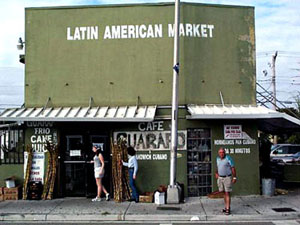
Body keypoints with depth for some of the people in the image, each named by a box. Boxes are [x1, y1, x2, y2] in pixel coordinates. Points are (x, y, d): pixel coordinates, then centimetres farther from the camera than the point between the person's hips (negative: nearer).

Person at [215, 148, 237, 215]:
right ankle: (227, 207, 20)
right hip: (220, 178, 6)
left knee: (227, 193, -8)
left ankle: (227, 209, -9)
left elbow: (233, 168, -12)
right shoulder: (218, 159, 5)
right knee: (224, 193, 10)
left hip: (227, 178, -6)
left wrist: (234, 177, -16)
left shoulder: (228, 158, -14)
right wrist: (216, 173, 10)